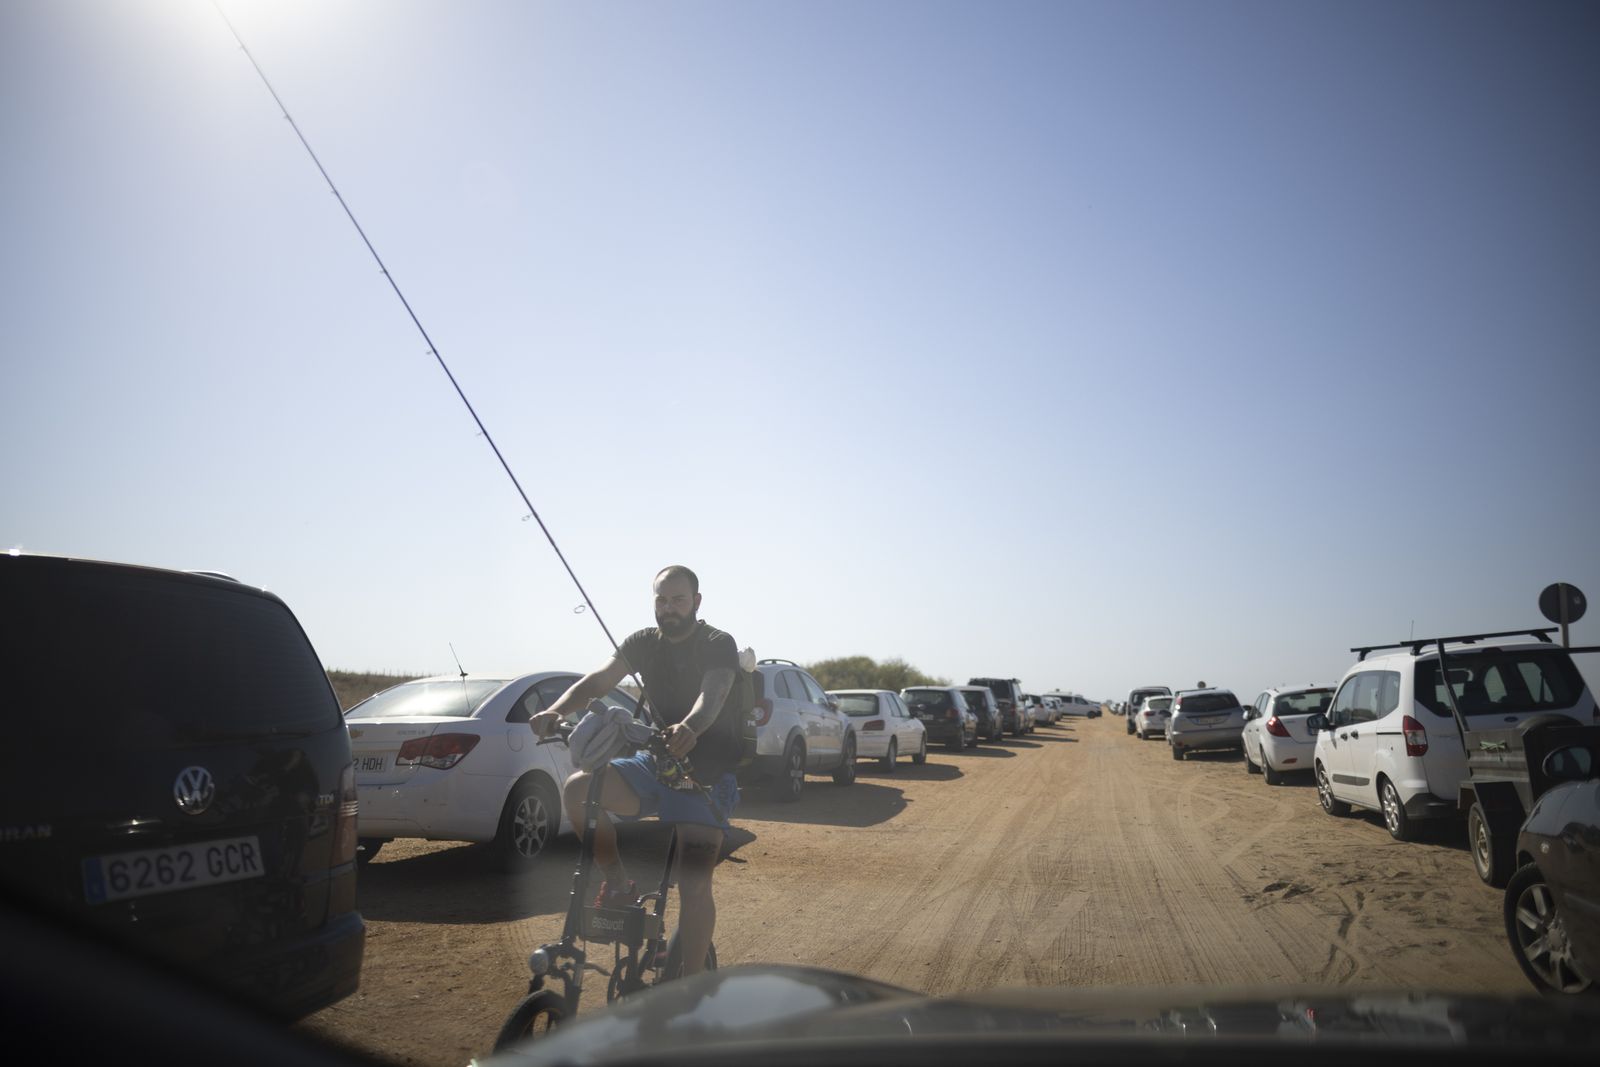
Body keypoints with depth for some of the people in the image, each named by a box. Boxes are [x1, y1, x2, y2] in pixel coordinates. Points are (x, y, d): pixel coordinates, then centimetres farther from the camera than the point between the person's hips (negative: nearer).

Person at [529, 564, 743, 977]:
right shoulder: (645, 643, 5)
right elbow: (598, 680, -7)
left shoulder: (718, 645, -9)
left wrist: (688, 729, -52)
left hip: (707, 775, -4)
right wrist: (556, 710, -28)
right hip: (656, 762, 5)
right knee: (579, 787, -22)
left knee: (694, 886, -13)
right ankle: (616, 880, -3)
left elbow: (712, 695, -29)